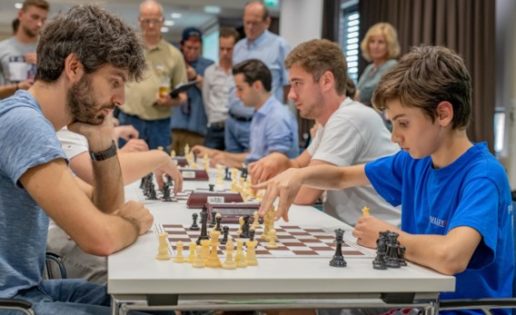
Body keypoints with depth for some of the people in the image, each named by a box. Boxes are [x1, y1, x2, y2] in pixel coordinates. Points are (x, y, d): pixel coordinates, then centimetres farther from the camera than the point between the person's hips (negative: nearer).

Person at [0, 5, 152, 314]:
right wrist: (134, 222, -5)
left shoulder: (34, 122, 11)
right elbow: (99, 237, -27)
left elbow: (107, 209, 15)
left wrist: (103, 141, -1)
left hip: (27, 287, 10)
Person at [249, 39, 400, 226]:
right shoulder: (330, 119, 11)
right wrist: (279, 161, -1)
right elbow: (300, 167, 21)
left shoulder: (348, 119, -19)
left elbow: (306, 194, -20)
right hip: (355, 230, 8)